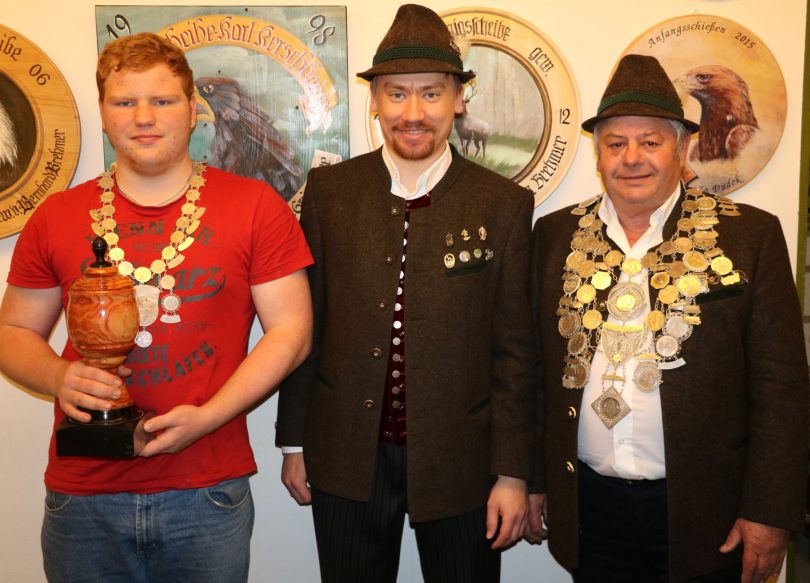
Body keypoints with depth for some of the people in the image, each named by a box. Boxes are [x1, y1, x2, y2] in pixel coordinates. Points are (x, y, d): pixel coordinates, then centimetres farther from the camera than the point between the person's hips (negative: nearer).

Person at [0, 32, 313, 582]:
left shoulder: (256, 206, -3)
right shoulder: (57, 217, 4)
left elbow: (291, 330, -4)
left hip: (207, 493, -2)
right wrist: (60, 378, -11)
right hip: (82, 494, 2)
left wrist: (207, 416, -15)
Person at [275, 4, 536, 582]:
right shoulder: (329, 190, 0)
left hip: (459, 461, -1)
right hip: (347, 459, 2)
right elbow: (306, 325, 4)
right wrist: (294, 442, 6)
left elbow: (515, 352, -4)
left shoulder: (505, 204, -5)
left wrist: (513, 472, -4)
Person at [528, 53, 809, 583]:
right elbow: (535, 369, 5)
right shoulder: (556, 235, 3)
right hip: (588, 506, 2)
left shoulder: (750, 234, -5)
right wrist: (530, 480, 6)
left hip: (703, 513, -2)